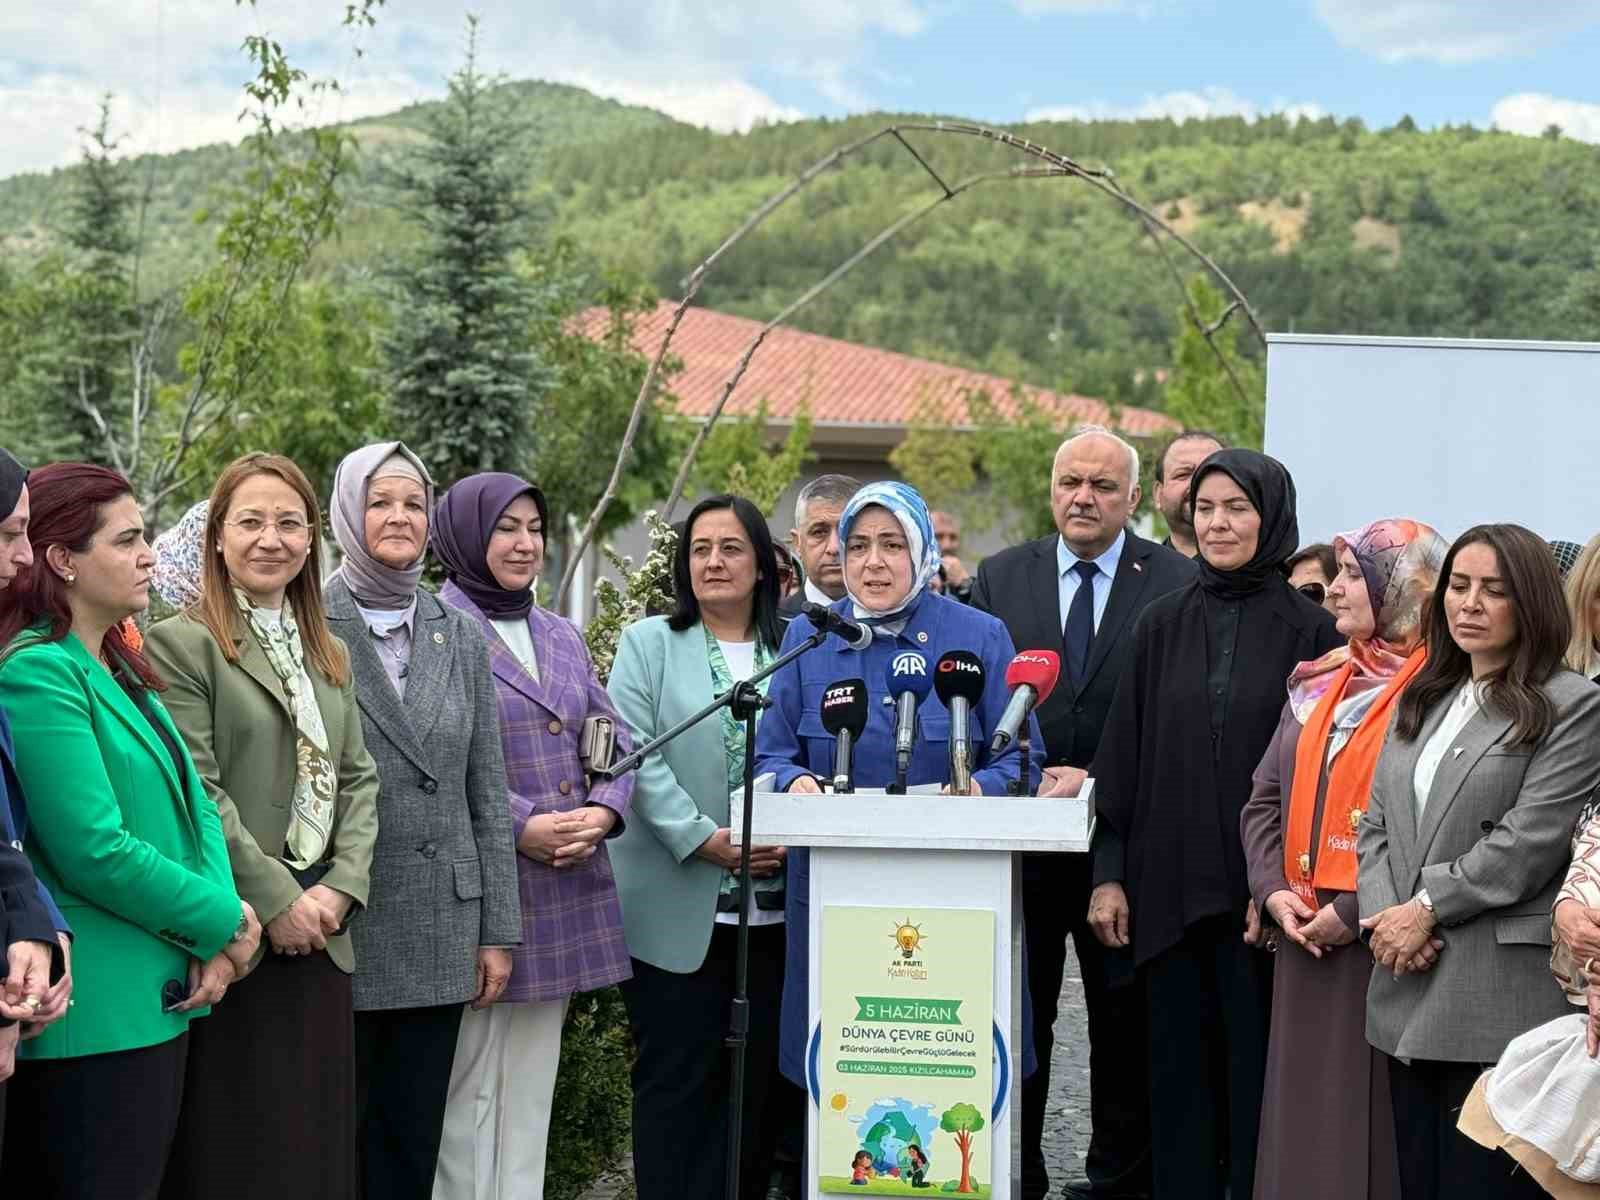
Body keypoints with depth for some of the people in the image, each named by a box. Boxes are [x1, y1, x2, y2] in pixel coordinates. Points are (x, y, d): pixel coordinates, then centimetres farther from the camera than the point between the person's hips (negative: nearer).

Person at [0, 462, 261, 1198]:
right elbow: (96, 853, -21)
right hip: (94, 1019, -9)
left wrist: (217, 933, -5)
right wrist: (223, 923, -10)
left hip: (159, 998, 9)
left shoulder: (121, 669, 14)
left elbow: (193, 804, 11)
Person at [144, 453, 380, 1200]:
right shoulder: (180, 645, -7)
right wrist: (275, 901, -15)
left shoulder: (329, 654, 17)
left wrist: (343, 886, -3)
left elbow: (357, 778, 12)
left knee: (319, 1138, 11)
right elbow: (195, 793, -13)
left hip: (321, 936, 7)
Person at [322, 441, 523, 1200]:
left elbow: (488, 791, 10)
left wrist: (498, 929, 7)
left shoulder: (461, 635, 10)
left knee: (414, 1139, 10)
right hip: (337, 925, -4)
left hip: (440, 927, 4)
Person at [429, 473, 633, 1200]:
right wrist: (521, 825, -19)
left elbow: (611, 736, 16)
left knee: (531, 1083, 12)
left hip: (565, 889, 7)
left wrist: (603, 810, -4)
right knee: (469, 1085, -1)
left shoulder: (562, 636, 17)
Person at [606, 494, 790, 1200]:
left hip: (772, 906, 3)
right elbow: (636, 755, -6)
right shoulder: (650, 644, 5)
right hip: (678, 908, -2)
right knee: (676, 1075, 1)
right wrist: (705, 838, -15)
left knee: (756, 1076, 7)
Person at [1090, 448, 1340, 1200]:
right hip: (1170, 885, 3)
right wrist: (1109, 872, 2)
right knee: (1179, 1069, 8)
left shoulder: (1310, 630, 0)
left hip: (1261, 889, -2)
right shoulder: (1161, 625, 8)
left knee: (1256, 1072, 4)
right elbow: (1125, 752, 7)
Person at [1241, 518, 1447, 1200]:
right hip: (1303, 940, 7)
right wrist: (1273, 890, 0)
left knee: (1372, 1115, -1)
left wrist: (1354, 911, -17)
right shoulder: (1317, 685, 15)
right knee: (1303, 1106, 10)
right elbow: (1265, 799, 15)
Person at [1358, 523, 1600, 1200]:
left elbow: (1529, 841, -13)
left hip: (1501, 998, -6)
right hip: (1409, 993, 7)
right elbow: (1376, 825, 14)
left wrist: (1427, 905, -11)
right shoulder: (1421, 704, 18)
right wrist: (1385, 915, -3)